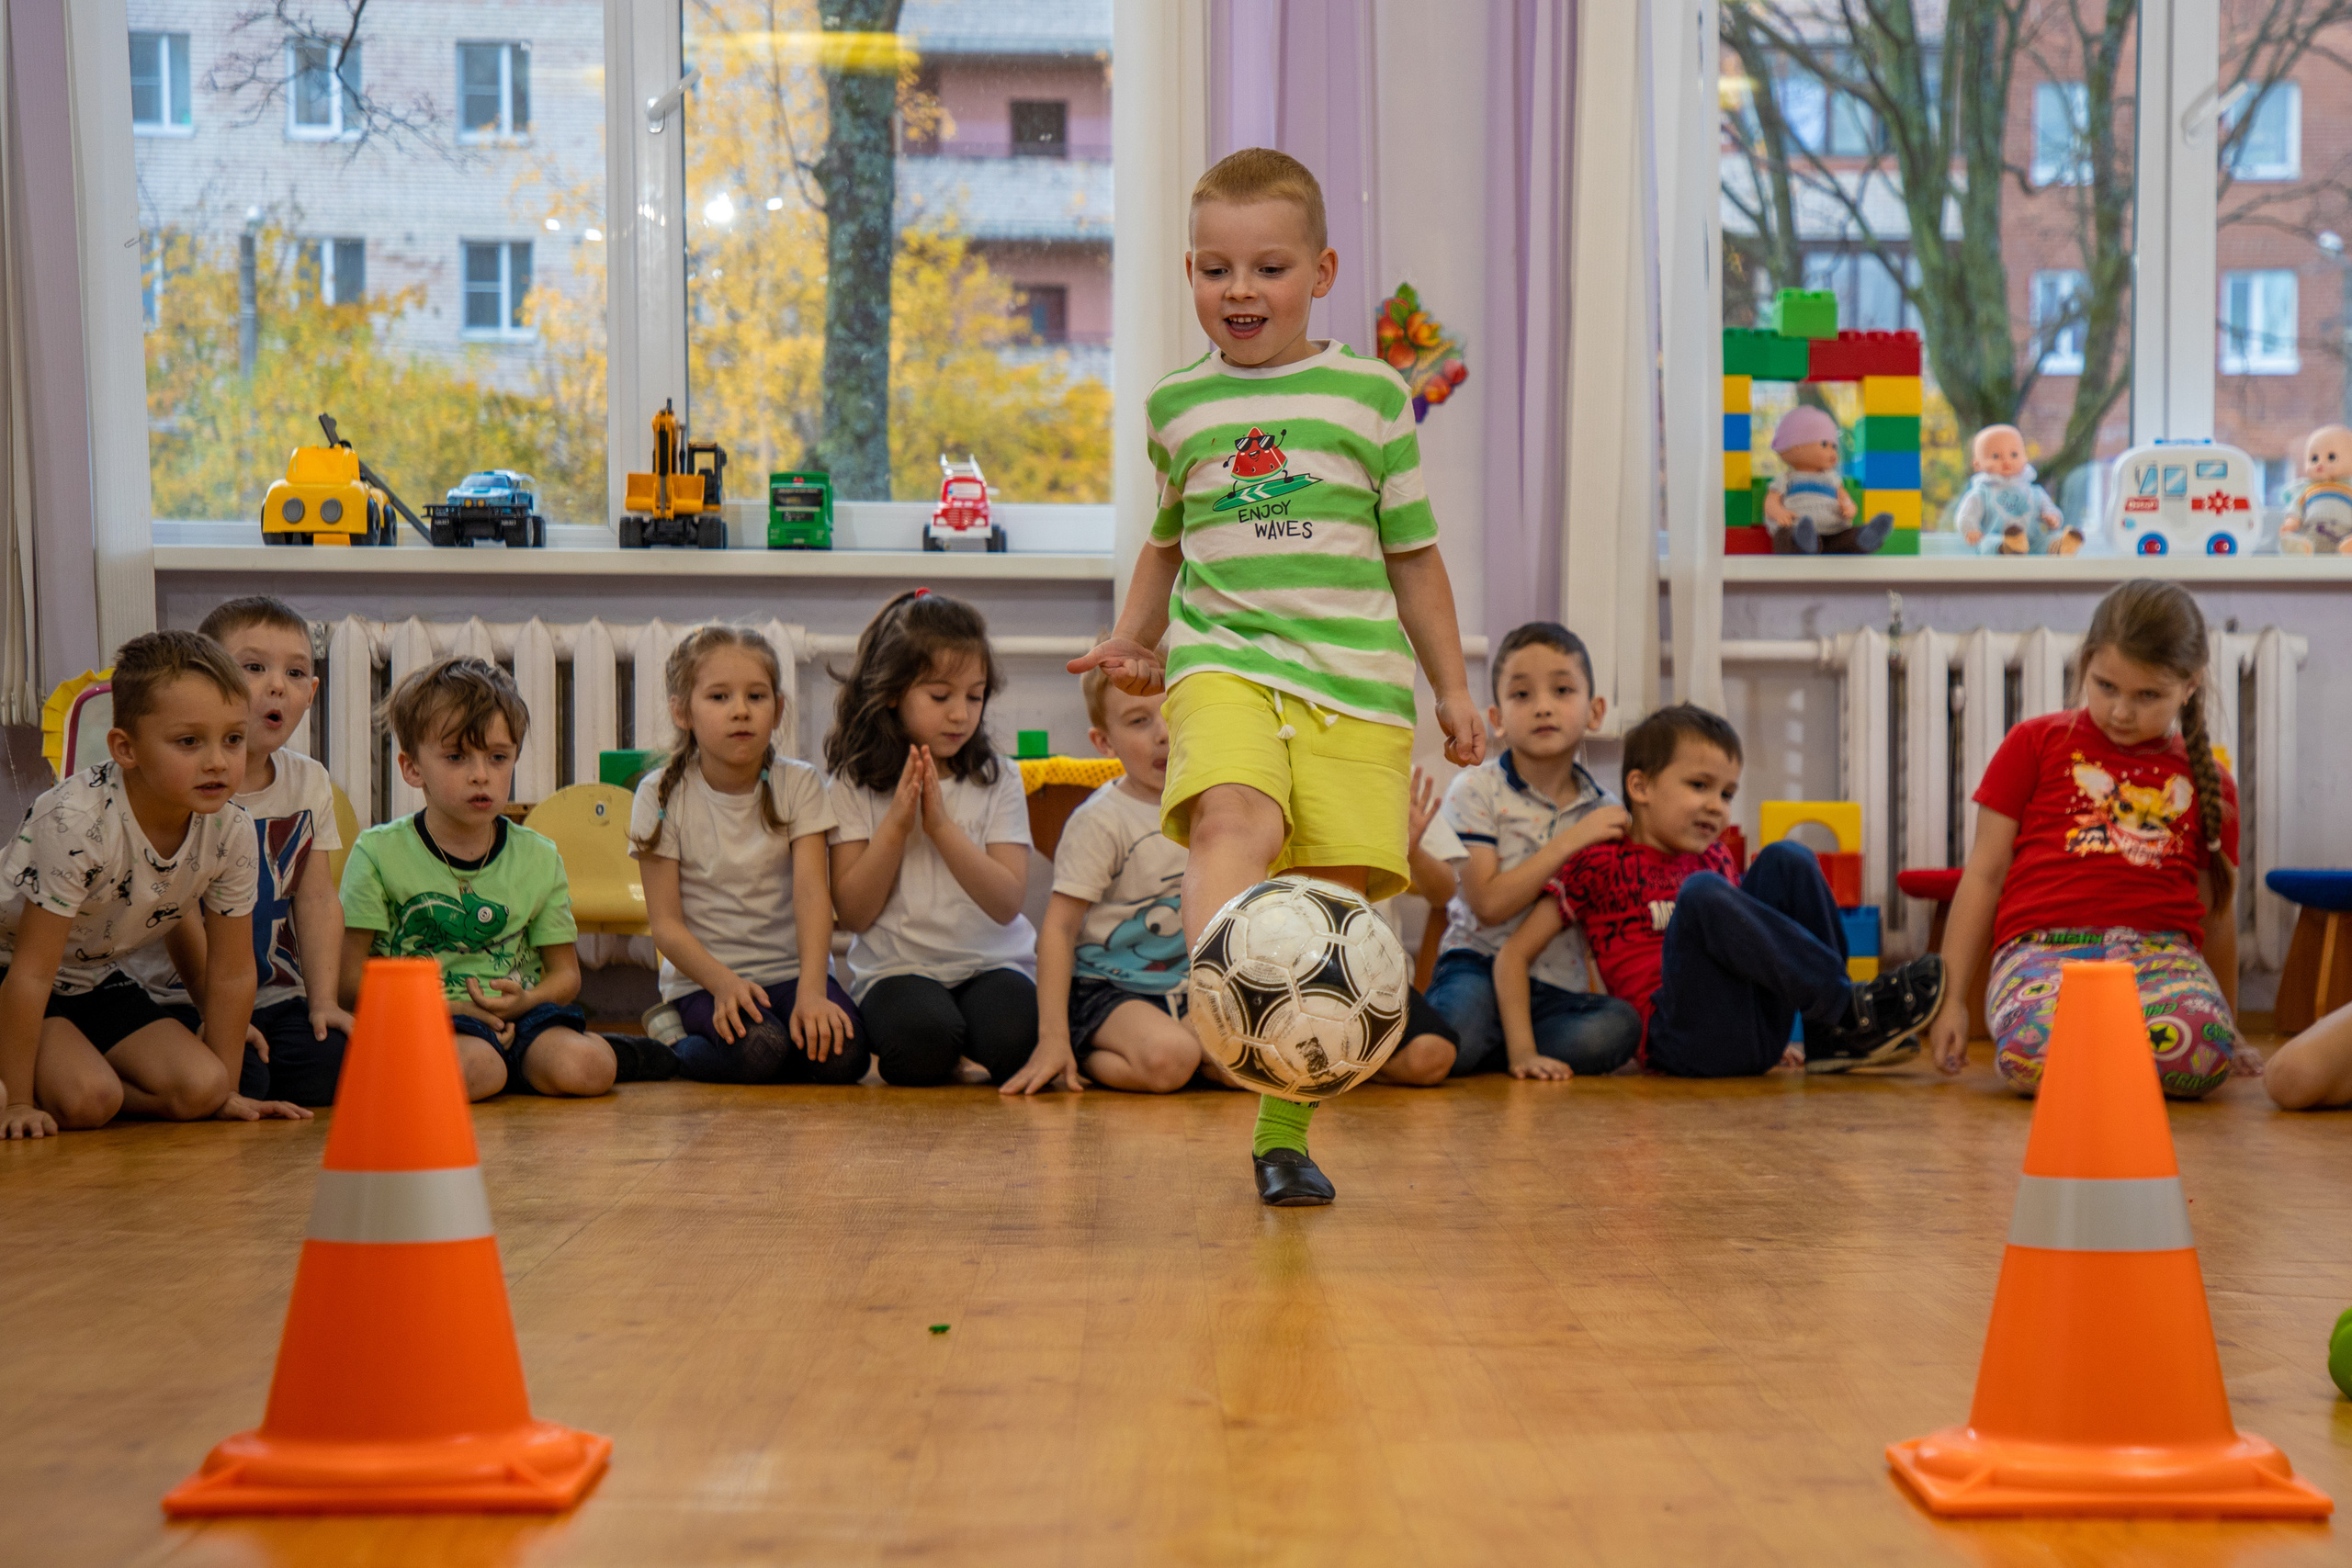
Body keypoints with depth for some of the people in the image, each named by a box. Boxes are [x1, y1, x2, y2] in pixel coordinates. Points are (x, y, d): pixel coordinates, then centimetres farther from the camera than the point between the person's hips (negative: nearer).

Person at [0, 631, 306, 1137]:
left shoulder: (231, 829, -16)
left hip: (96, 977, 5)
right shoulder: (77, 822, -33)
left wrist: (225, 1091, -1)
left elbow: (232, 970, -4)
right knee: (84, 1100, -26)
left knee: (198, 1091, -14)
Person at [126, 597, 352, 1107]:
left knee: (329, 1065, -20)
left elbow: (317, 898, 5)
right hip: (178, 995, -4)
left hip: (278, 996, 4)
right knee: (231, 1079, -26)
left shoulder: (309, 782, 6)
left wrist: (323, 1001, -4)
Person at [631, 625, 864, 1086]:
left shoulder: (799, 785, -1)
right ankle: (672, 1044, 0)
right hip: (703, 977, -2)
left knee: (841, 1054, -26)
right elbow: (666, 923, -8)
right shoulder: (662, 795, -6)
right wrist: (724, 983, -25)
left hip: (791, 968, 2)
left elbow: (813, 892, -12)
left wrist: (811, 990, -27)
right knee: (756, 1051, -32)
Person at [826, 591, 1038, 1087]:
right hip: (897, 967, -1)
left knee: (1012, 1043, -30)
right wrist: (896, 825, -13)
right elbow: (853, 913, -3)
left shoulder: (997, 780, 4)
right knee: (922, 1041, -33)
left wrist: (941, 825, -15)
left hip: (991, 962, 1)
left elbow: (1007, 904, -6)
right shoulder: (855, 786, 2)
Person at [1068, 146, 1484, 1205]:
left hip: (1358, 678, 0)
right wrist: (1129, 643, 21)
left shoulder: (1371, 394, 10)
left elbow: (1412, 553, 15)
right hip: (1223, 659, 0)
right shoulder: (1176, 405, 15)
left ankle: (1282, 1129, 8)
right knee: (1234, 821, -30)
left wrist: (1452, 688, 14)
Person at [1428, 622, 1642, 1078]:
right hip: (1480, 968, -5)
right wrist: (1570, 841, -15)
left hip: (1563, 988, 5)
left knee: (1619, 1024, -29)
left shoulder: (1606, 811, 10)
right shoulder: (1476, 789, -3)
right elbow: (1489, 904, -13)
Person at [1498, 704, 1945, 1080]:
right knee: (1700, 892, -28)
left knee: (1787, 860, -1)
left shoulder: (1714, 857, 20)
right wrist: (1524, 1053, -11)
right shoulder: (1598, 862, 2)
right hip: (1684, 1042, -6)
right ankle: (1847, 1009, -23)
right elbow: (1513, 954, -1)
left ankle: (1833, 1040, -5)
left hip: (1759, 1028, 6)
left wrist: (1773, 1042, 18)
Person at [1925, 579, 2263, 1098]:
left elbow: (2216, 914, 28)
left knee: (2200, 1048, -35)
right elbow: (1984, 874, 12)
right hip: (2044, 945, -1)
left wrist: (2230, 1033, 33)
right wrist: (1953, 1000, 7)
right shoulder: (2036, 744, 14)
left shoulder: (2205, 781, 20)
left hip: (2161, 953, 2)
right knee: (2036, 1047, -37)